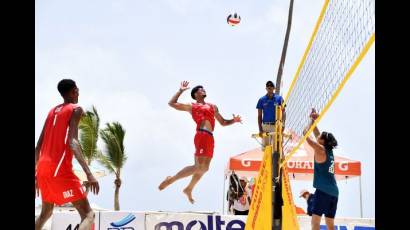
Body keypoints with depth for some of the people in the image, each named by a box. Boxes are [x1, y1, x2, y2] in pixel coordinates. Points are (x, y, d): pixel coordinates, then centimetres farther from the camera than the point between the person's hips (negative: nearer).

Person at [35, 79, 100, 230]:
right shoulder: (75, 109, -2)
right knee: (88, 215, -9)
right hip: (60, 169, -8)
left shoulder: (52, 111, 20)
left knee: (45, 214, 26)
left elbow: (39, 146, 19)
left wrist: (37, 173, 27)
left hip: (43, 168, 8)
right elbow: (72, 142, -18)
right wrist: (88, 173, -27)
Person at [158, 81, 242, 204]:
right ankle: (171, 179, -4)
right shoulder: (191, 106, 12)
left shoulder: (213, 107, 27)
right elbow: (172, 103, 7)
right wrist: (181, 90, 9)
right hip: (201, 135, -7)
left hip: (210, 138, 7)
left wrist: (233, 120, 13)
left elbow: (223, 122, 31)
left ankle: (189, 189, 25)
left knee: (204, 167, 9)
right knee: (199, 167, -15)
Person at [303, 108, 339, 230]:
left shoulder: (320, 149, -5)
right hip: (333, 191, 8)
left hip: (323, 190, -8)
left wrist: (312, 121, 11)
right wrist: (314, 121, 27)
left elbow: (306, 133, -1)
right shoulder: (329, 151, 15)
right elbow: (318, 135, 28)